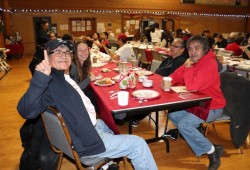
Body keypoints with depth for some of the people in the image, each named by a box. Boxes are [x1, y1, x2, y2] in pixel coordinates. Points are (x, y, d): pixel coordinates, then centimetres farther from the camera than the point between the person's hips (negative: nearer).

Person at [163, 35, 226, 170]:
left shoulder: (209, 65, -25)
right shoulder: (193, 62, 3)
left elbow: (192, 87, -33)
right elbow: (177, 75, 9)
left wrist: (188, 67, -22)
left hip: (212, 107, -9)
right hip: (197, 103, 9)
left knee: (184, 125, -22)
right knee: (172, 115, 5)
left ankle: (212, 151, -3)